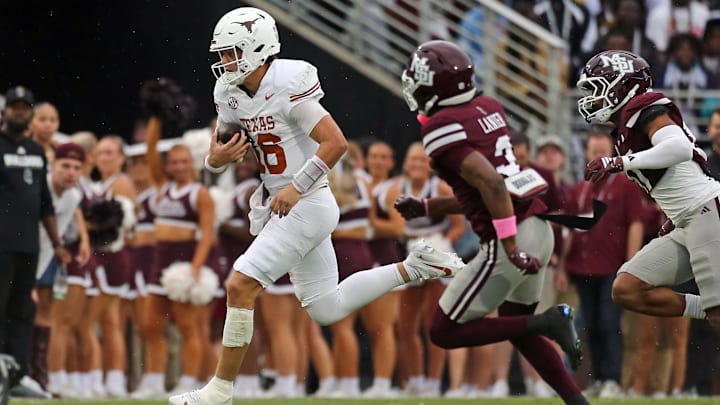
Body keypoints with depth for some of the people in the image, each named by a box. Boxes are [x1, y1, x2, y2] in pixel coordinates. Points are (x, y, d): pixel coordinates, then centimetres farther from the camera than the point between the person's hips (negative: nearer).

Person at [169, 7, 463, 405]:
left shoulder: (286, 88, -21)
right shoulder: (231, 93, 4)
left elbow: (336, 143, -23)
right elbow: (219, 151, 13)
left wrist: (297, 188, -24)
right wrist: (215, 159, -11)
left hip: (307, 205, -10)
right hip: (281, 205, 10)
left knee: (240, 286, -13)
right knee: (326, 309, 14)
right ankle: (415, 267, 22)